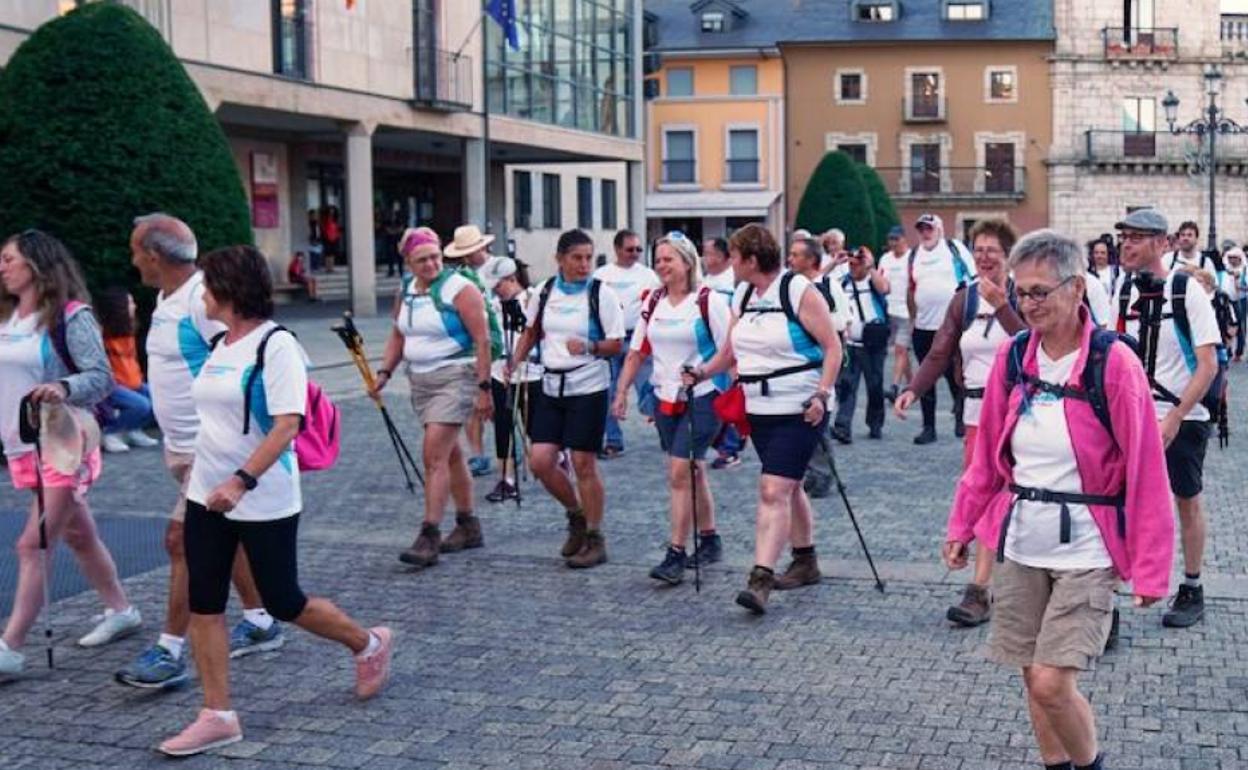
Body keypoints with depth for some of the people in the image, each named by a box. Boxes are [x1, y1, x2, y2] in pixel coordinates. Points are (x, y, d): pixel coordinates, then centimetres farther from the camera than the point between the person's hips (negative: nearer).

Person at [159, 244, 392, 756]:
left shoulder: (276, 344, -16)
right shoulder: (219, 346, 9)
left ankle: (369, 645, 29)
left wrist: (242, 481, -30)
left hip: (264, 500, -7)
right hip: (207, 497, 8)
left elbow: (287, 424, -23)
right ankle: (218, 717, 12)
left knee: (284, 603, 4)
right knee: (203, 605, 3)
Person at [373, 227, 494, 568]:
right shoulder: (406, 292, 9)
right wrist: (385, 372, 6)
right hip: (420, 380, 7)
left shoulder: (459, 289, -12)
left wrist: (484, 387, -17)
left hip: (454, 378, -7)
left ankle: (429, 538, -13)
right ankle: (468, 527, 26)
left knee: (434, 455, -14)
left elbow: (482, 340, -14)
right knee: (450, 453, 15)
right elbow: (398, 336, 20)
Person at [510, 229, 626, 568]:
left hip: (588, 387, -4)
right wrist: (514, 363, 8)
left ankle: (595, 540, 12)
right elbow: (532, 332, 19)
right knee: (540, 462, -1)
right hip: (551, 386, 5)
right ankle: (576, 515, 25)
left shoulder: (601, 293, -7)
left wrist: (589, 347, -25)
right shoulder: (545, 290, 5)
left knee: (584, 465, -2)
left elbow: (617, 344, -7)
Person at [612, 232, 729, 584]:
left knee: (680, 472, -13)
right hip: (665, 398, 6)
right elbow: (636, 351, 13)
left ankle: (676, 554, -10)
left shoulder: (709, 301, -8)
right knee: (693, 471, 15)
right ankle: (709, 540, 28)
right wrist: (622, 392, 7)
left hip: (701, 398, -6)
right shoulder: (653, 301, 9)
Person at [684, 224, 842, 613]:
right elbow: (730, 351, 17)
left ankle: (761, 579, -19)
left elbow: (833, 347, -12)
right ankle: (806, 560, 34)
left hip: (798, 410, -8)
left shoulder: (799, 291, -11)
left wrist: (821, 395, -20)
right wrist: (701, 373, 1)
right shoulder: (743, 296, 11)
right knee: (788, 487, 18)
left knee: (774, 490, -16)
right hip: (759, 409, 8)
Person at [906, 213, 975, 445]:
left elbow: (974, 280, 1)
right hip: (924, 327, 4)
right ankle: (928, 427, 12)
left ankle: (961, 418, 21)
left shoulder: (955, 249, 0)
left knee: (955, 376, 2)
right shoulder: (913, 256, 9)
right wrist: (912, 317, 10)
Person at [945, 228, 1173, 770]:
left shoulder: (1115, 365, -13)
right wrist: (961, 526, 12)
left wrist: (1150, 568, -11)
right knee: (1033, 679, 11)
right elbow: (987, 455, 11)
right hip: (1020, 542, 5)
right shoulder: (1012, 357, 1)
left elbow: (1145, 472, -11)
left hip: (1085, 549, -5)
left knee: (1051, 683, -9)